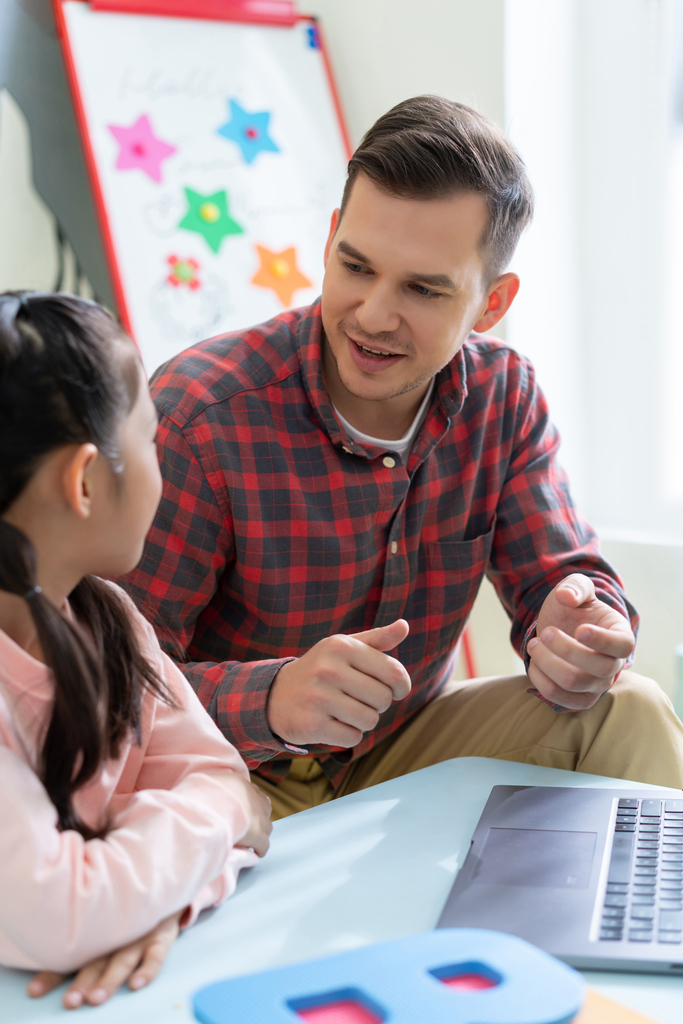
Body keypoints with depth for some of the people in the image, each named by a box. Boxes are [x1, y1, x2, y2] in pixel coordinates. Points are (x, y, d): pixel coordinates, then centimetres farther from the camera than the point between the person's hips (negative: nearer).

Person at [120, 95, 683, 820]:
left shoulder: (503, 394, -6)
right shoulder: (196, 417, -24)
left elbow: (558, 571, -2)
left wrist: (577, 636, -28)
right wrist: (270, 699, -44)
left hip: (401, 755, 5)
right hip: (241, 786, -4)